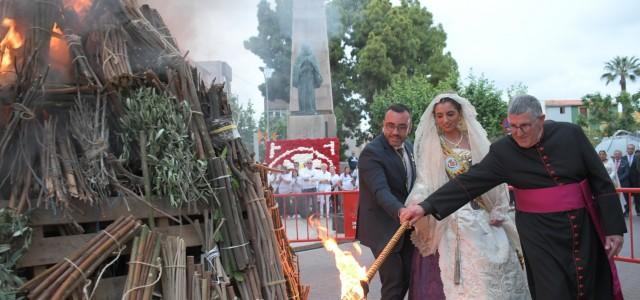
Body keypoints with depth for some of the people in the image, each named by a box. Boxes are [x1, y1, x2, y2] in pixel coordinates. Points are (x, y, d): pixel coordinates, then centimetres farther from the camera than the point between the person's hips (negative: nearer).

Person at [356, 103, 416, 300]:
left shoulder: (409, 147, 6)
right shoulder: (371, 153, -20)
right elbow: (381, 191, -33)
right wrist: (400, 211, -50)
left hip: (405, 227, 8)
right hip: (384, 228, -8)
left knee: (406, 279, 18)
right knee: (393, 284, -3)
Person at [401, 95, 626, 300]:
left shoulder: (571, 134, -5)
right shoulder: (503, 151, -8)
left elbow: (601, 181, 0)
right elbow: (469, 182, -11)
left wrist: (614, 227, -2)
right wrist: (426, 206, -19)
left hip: (584, 227, 2)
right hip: (541, 234, -2)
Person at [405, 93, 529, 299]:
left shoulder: (476, 139, 6)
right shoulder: (430, 145, 1)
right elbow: (424, 182, -4)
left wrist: (498, 211, 1)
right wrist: (417, 206, -23)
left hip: (481, 217, 2)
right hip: (448, 219, -2)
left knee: (488, 272, 4)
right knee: (449, 273, -2)